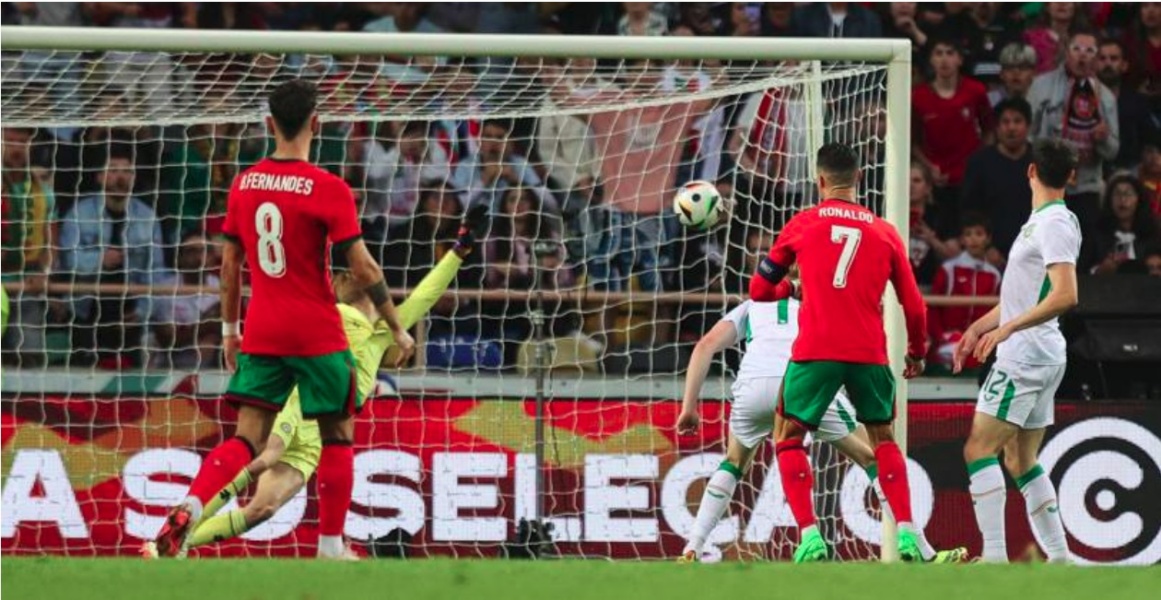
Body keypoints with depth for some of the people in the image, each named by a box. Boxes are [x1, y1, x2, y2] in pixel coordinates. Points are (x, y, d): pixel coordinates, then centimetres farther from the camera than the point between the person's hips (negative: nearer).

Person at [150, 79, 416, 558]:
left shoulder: (244, 184, 4)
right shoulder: (329, 190, -11)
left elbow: (230, 263, 11)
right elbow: (363, 270, -11)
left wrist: (229, 329, 21)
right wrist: (398, 330, -1)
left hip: (261, 335, 4)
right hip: (318, 336, -4)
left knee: (246, 441, 1)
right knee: (338, 435, 12)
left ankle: (190, 507, -23)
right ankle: (330, 545, 13)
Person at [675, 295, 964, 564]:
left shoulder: (751, 307, 35)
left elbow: (705, 346, 21)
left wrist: (689, 406, 19)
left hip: (753, 387, 1)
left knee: (734, 463, 31)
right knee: (873, 460, 18)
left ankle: (691, 552, 18)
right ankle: (926, 555, 15)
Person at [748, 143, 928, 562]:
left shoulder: (802, 225, 6)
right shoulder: (884, 232, 8)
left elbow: (758, 290, 13)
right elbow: (914, 305, 11)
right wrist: (917, 353, 27)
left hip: (815, 352, -2)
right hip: (869, 353, 2)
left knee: (788, 440, 10)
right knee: (884, 440, 20)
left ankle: (809, 535, -6)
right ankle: (906, 532, 6)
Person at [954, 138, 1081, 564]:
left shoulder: (1055, 223, -14)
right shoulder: (1040, 221, 15)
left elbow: (1065, 295, -24)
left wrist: (1008, 328, -27)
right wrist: (978, 328, 23)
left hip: (1027, 354, -10)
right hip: (1027, 356, 10)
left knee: (979, 449, -12)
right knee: (1021, 461, 12)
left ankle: (994, 554, -19)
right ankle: (1059, 557, 12)